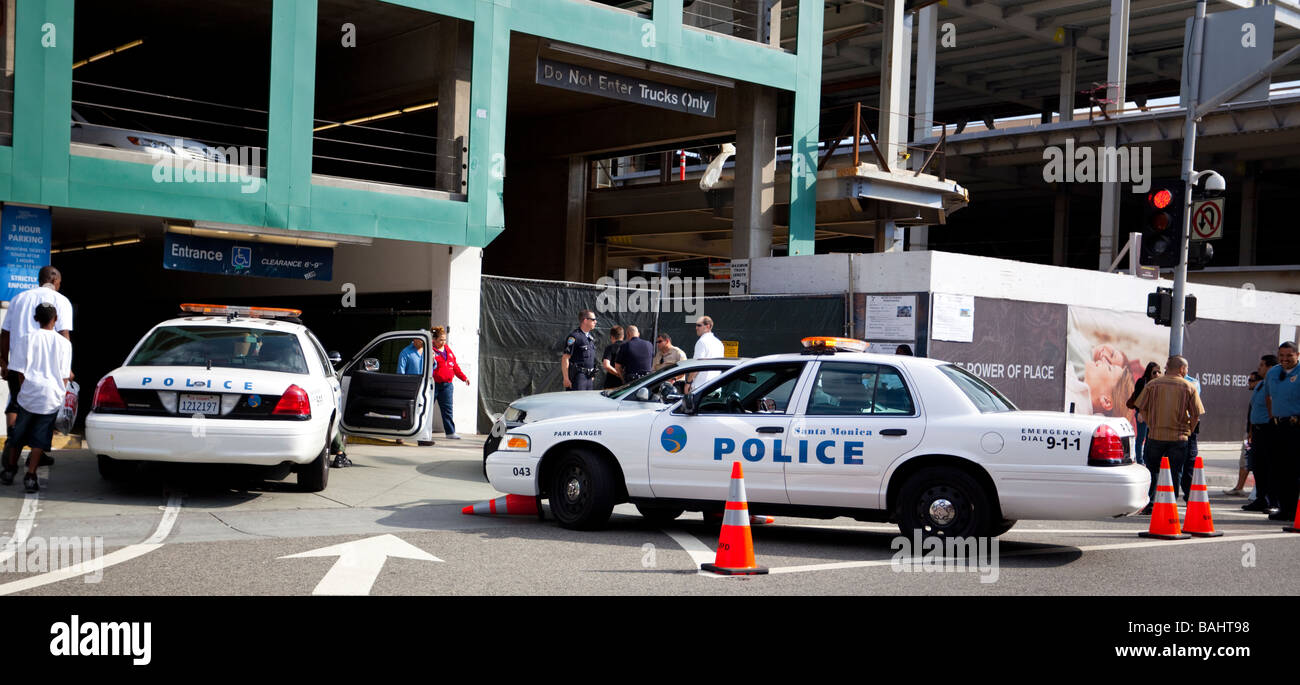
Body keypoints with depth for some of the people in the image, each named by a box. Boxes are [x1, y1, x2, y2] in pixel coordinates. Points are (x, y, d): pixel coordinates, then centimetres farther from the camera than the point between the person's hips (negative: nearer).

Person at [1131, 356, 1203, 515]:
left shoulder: (1152, 384, 1)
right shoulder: (1189, 387, -1)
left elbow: (1142, 408, 2)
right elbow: (1196, 414, -2)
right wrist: (1188, 431, 11)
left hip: (1155, 435, 1)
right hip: (1179, 437, -1)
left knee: (1152, 470, 12)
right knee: (1175, 472, 7)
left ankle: (1149, 504, 7)